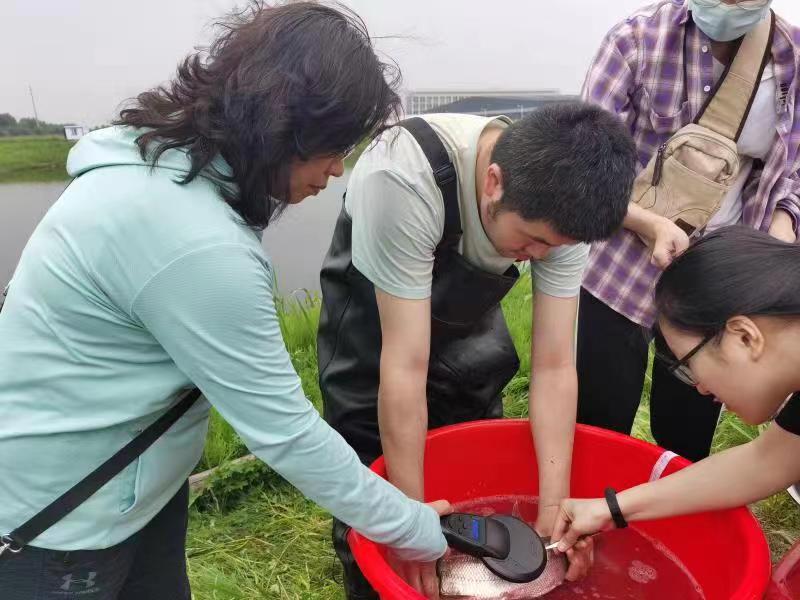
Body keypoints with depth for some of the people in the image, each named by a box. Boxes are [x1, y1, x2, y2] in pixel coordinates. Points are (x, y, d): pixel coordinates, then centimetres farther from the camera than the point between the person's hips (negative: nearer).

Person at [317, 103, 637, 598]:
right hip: (371, 313, -3)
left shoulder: (559, 204, -22)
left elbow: (554, 367, -18)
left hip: (468, 312, 4)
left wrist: (553, 507, -20)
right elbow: (405, 368, -36)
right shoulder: (406, 179, -38)